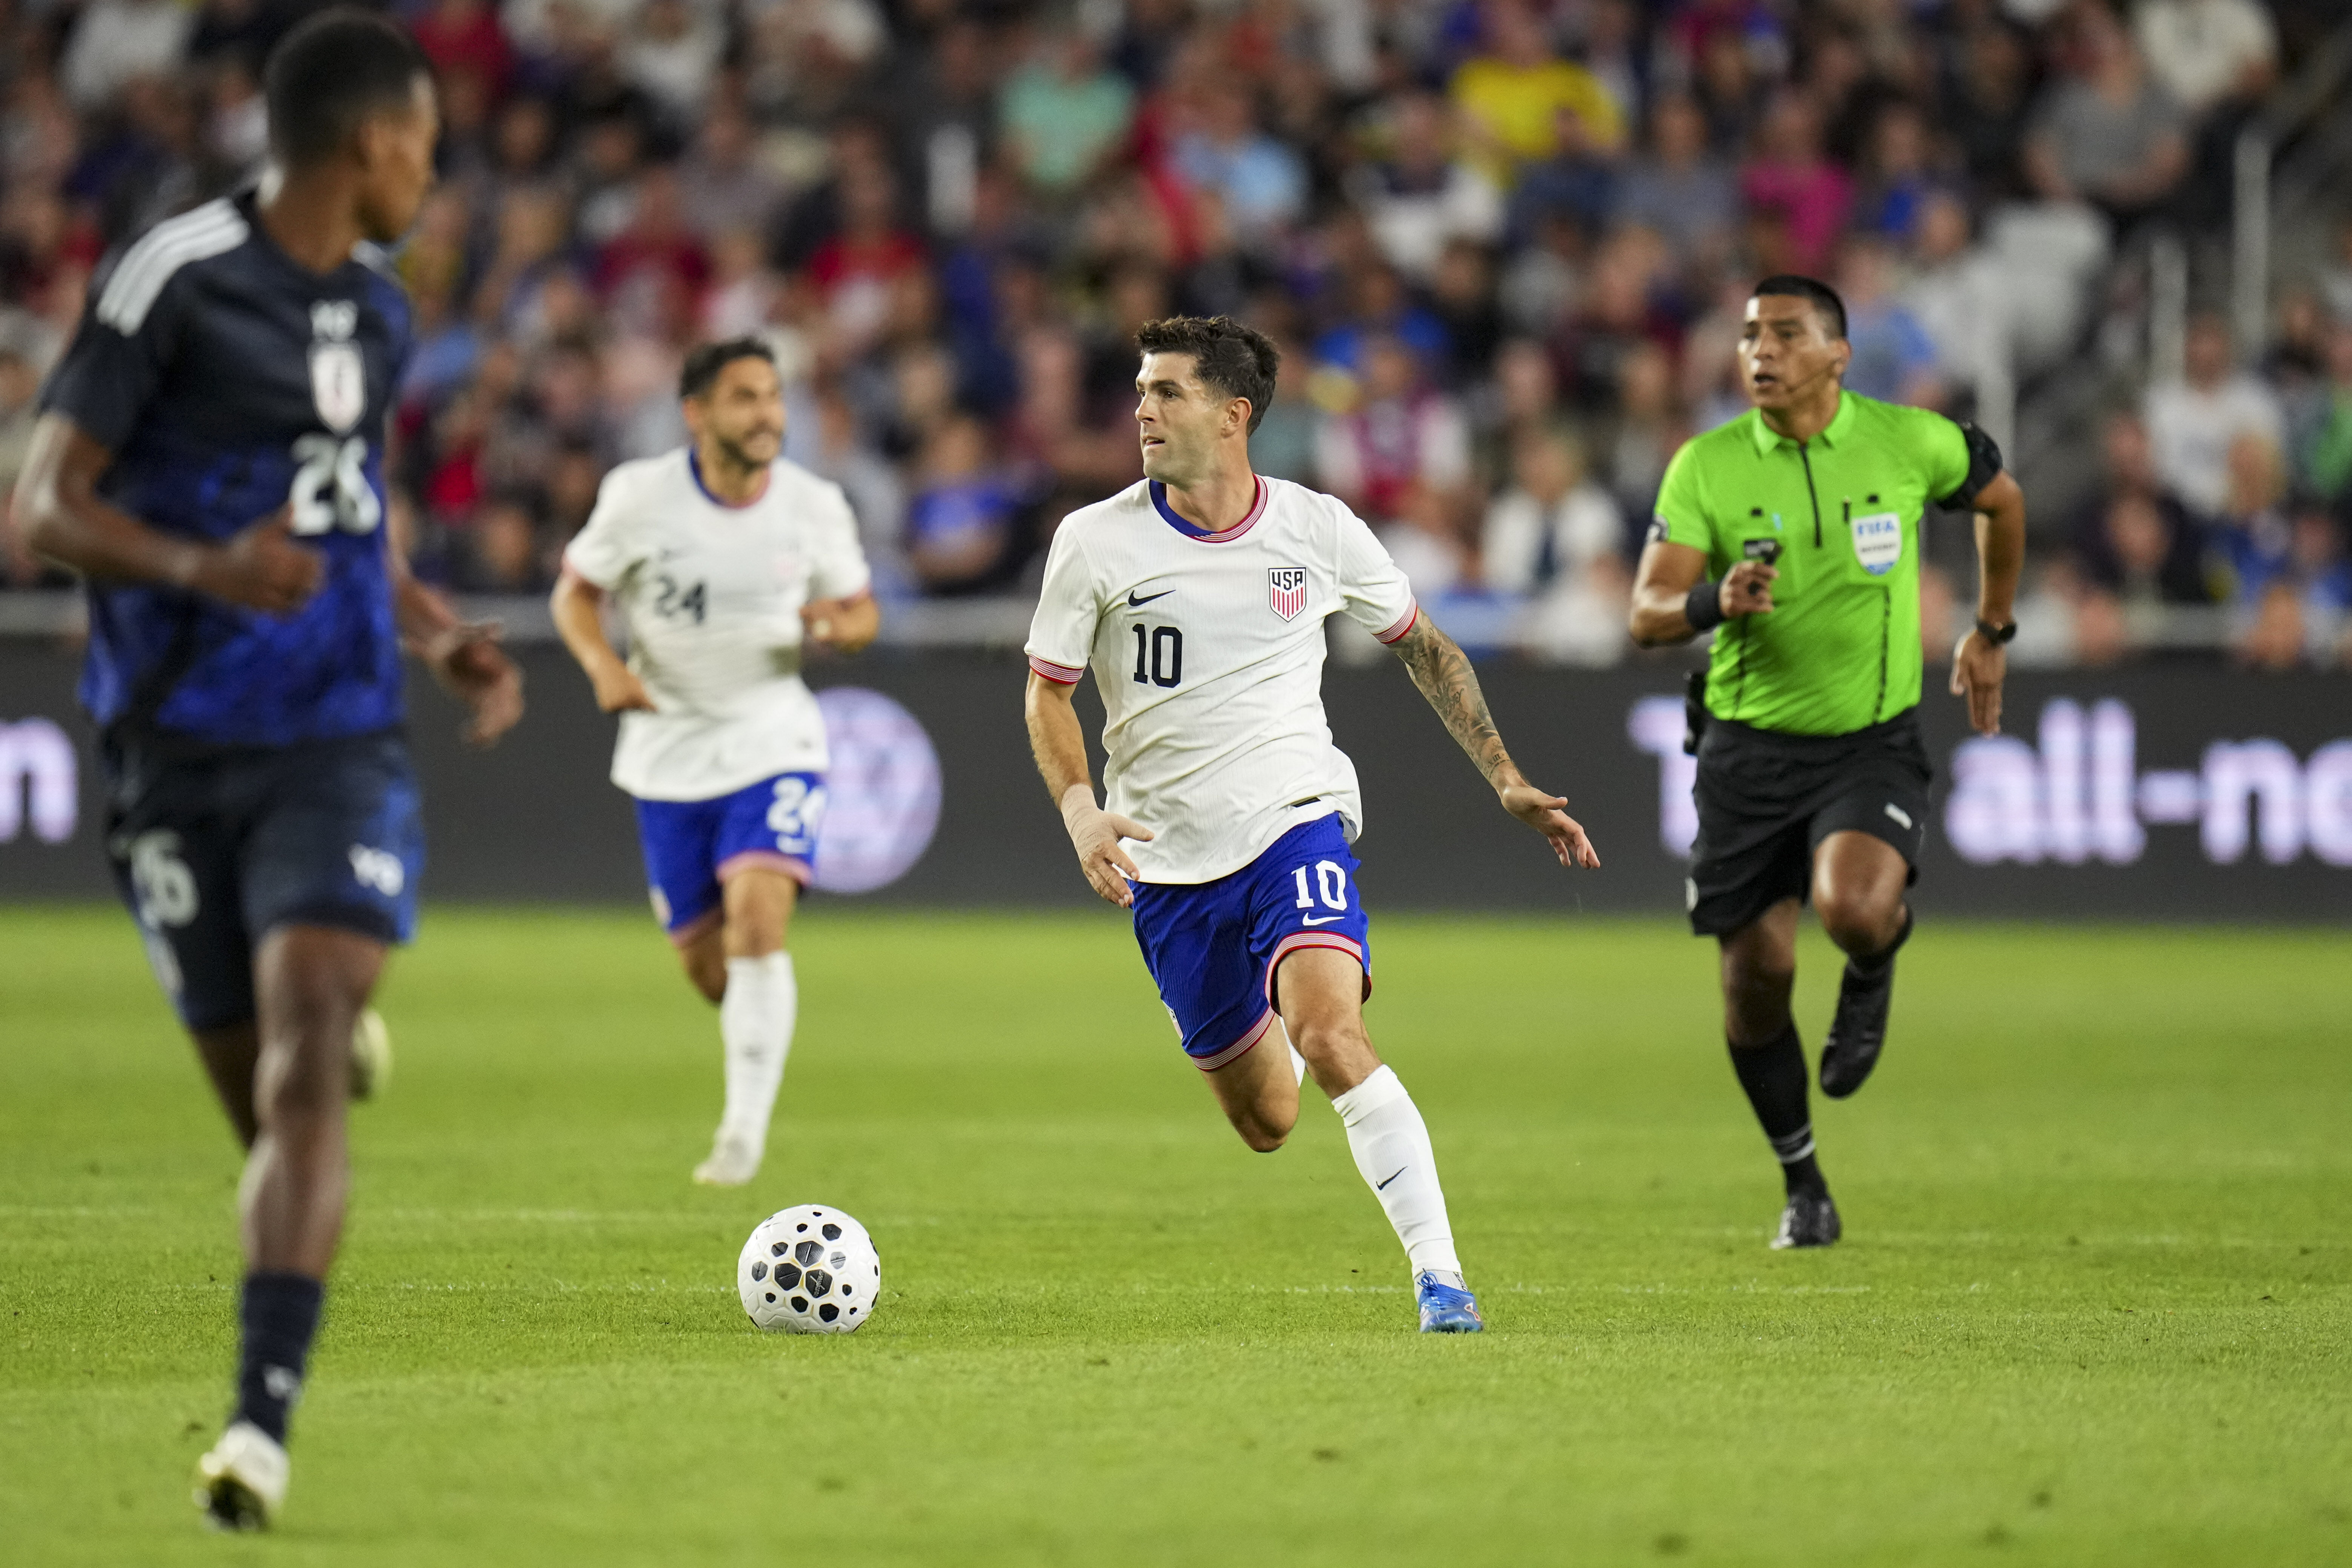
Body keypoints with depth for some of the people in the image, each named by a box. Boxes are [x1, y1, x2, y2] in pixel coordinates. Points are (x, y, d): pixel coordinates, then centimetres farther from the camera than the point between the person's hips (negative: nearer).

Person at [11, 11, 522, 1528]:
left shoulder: (377, 309, 12)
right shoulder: (173, 279, -9)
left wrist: (445, 637, 14)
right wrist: (202, 569, -28)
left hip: (340, 748, 3)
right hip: (179, 756, -3)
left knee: (303, 1072, -17)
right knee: (264, 1101, 3)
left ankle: (263, 1424, -21)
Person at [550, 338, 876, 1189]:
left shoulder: (814, 505, -5)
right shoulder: (640, 496, -9)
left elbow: (860, 609, 8)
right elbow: (575, 591, 3)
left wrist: (841, 625, -16)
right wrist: (604, 667, -16)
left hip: (773, 742, -1)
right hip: (671, 750, 1)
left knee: (758, 921, -23)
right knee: (705, 964, 6)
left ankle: (745, 1129, -18)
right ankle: (757, 1025, 43)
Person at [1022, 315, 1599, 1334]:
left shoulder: (1316, 529, -3)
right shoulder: (1095, 542, -5)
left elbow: (1422, 648, 12)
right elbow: (1048, 690, 5)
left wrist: (1507, 782, 9)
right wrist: (1079, 808, -14)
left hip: (1295, 820, -2)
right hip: (1167, 860, 2)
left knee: (1331, 1041, -28)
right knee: (1266, 1123, 8)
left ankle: (1439, 1275, -22)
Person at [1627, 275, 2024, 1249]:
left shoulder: (1911, 443, -6)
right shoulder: (1705, 467, -6)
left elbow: (2001, 500, 15)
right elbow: (1647, 615, -11)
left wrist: (1991, 633, 21)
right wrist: (1715, 601, -32)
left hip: (1872, 741, -2)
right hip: (1749, 747, 2)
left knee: (1854, 909, -29)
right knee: (1756, 975, 2)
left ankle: (1872, 971, 11)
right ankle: (1803, 1185, 24)